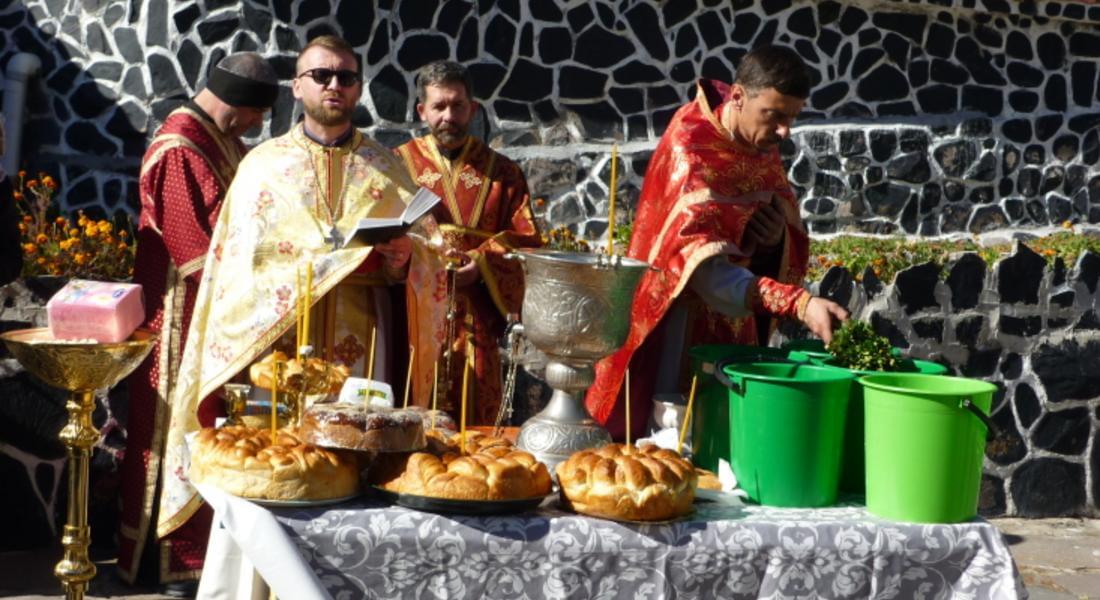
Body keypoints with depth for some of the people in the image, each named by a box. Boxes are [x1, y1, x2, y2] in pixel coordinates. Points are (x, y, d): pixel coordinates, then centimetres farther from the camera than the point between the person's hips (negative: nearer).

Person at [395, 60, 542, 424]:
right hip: (412, 318, -1)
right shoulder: (398, 165, 10)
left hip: (477, 323, 1)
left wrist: (481, 264, -11)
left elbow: (526, 242, 6)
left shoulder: (503, 173, 13)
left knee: (475, 415, -3)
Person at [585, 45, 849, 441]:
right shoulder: (690, 147, -21)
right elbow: (700, 262, -33)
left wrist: (776, 239, -13)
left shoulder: (763, 150, 1)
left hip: (730, 329, 7)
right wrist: (799, 303, -44)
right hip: (675, 330, -6)